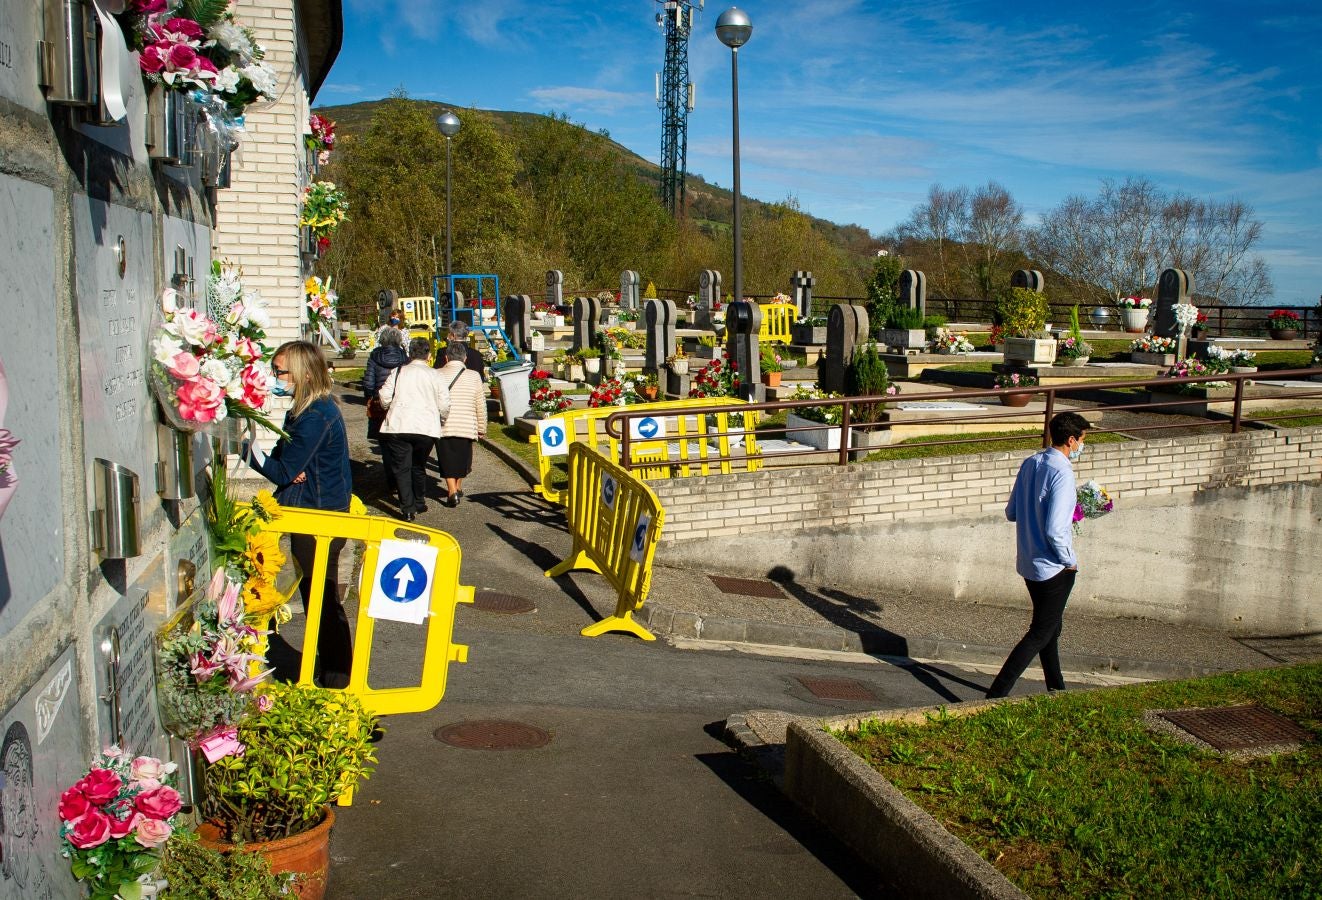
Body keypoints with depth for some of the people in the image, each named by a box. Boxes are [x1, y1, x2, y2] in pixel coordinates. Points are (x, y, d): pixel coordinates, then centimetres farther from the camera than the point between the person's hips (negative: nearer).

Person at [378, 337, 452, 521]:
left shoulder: (398, 372, 9)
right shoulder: (436, 375, 7)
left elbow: (385, 397, 3)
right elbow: (444, 405, 3)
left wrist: (390, 409, 25)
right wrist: (438, 418, 23)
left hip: (398, 426, -1)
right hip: (426, 428, 1)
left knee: (401, 468, 4)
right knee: (418, 466, 20)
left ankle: (408, 509, -3)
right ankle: (419, 502, 32)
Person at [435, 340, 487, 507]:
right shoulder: (473, 376, -1)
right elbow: (481, 405, 2)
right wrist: (481, 428, 12)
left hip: (443, 427, -1)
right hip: (467, 427, 1)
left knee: (448, 461, 5)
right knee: (462, 458, 20)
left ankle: (452, 492, -10)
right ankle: (458, 488, 34)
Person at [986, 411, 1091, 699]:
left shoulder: (1029, 464, 2)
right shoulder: (1062, 473, -23)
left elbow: (1011, 512, 9)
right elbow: (1054, 530, -27)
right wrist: (1070, 561, -12)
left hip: (1028, 563, 8)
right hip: (1053, 568, -8)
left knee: (1049, 627, 22)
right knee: (1040, 634, 2)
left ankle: (1056, 689, 36)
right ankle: (997, 694, -1)